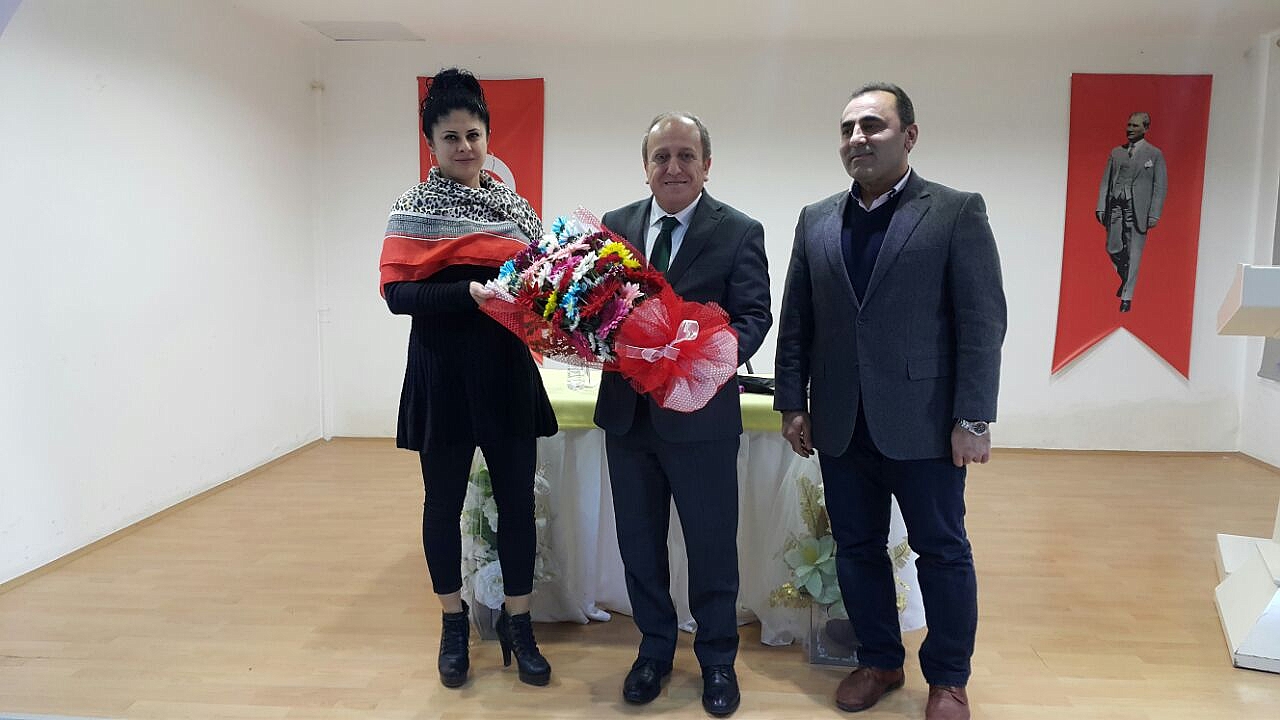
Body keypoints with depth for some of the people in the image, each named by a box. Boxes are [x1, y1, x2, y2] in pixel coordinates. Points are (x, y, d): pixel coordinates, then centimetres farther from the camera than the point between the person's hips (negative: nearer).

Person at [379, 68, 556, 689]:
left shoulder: (514, 206, 10)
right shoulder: (414, 208, -1)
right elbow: (397, 293, -12)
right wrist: (470, 294, -25)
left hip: (509, 376, 3)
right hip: (443, 379, -3)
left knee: (517, 501, 6)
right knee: (444, 502, 9)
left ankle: (517, 625, 23)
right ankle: (454, 624, 28)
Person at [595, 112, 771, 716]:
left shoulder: (740, 232, -5)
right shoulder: (615, 224, 6)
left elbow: (754, 316, -9)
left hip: (701, 414, -3)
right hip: (626, 412, 4)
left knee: (712, 545, 10)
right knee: (639, 541, 17)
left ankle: (716, 657, 32)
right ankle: (655, 648, 37)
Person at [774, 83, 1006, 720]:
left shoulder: (957, 213, -3)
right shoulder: (816, 221, 9)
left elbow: (982, 322, -7)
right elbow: (796, 321, 9)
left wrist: (974, 419, -11)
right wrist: (792, 402, 5)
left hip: (922, 422, -3)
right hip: (841, 425, 4)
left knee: (942, 550, 8)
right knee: (857, 548, 13)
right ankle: (879, 661, 32)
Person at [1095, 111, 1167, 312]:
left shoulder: (1154, 154, 2)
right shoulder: (1116, 152, 12)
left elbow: (1161, 186, -1)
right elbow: (1105, 180, 12)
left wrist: (1154, 214, -8)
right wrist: (1101, 206, 2)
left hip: (1138, 208, -3)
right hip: (1115, 206, 3)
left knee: (1134, 253, -2)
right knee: (1113, 248, 6)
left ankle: (1127, 297, 4)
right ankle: (1125, 279, 34)